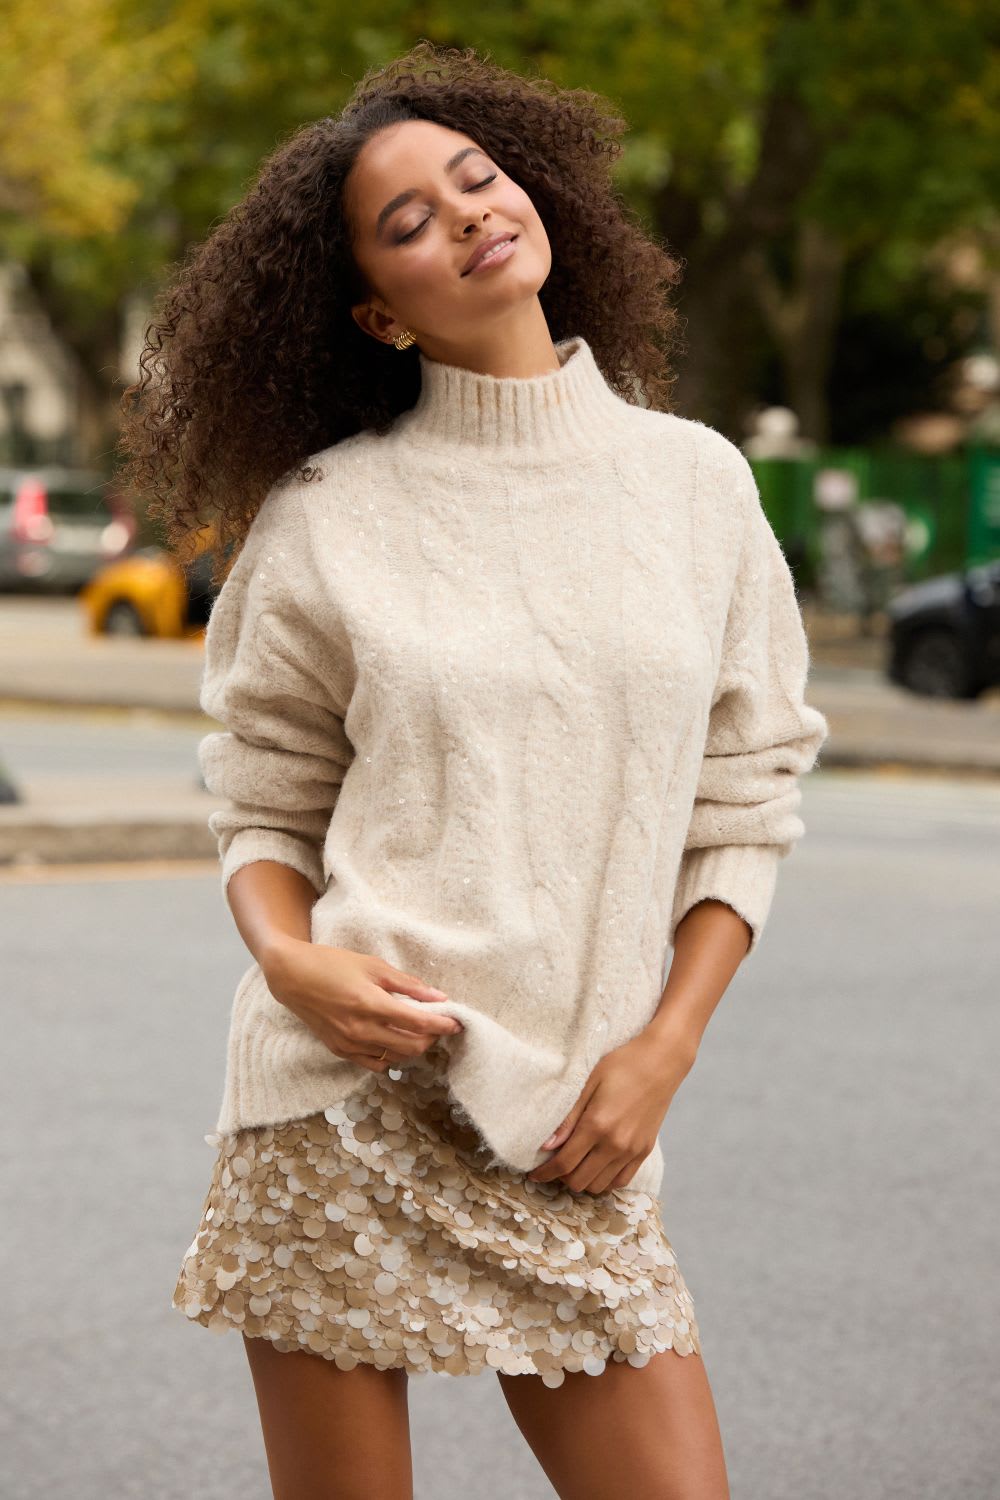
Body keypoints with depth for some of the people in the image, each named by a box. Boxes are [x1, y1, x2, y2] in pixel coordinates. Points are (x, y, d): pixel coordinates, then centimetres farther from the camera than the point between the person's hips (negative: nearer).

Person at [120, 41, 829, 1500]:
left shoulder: (698, 479, 7)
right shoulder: (326, 517, 1)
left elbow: (747, 802, 8)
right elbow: (263, 806, 8)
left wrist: (660, 1051, -2)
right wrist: (289, 958, -13)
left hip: (573, 1134, 2)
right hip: (345, 1102, -2)